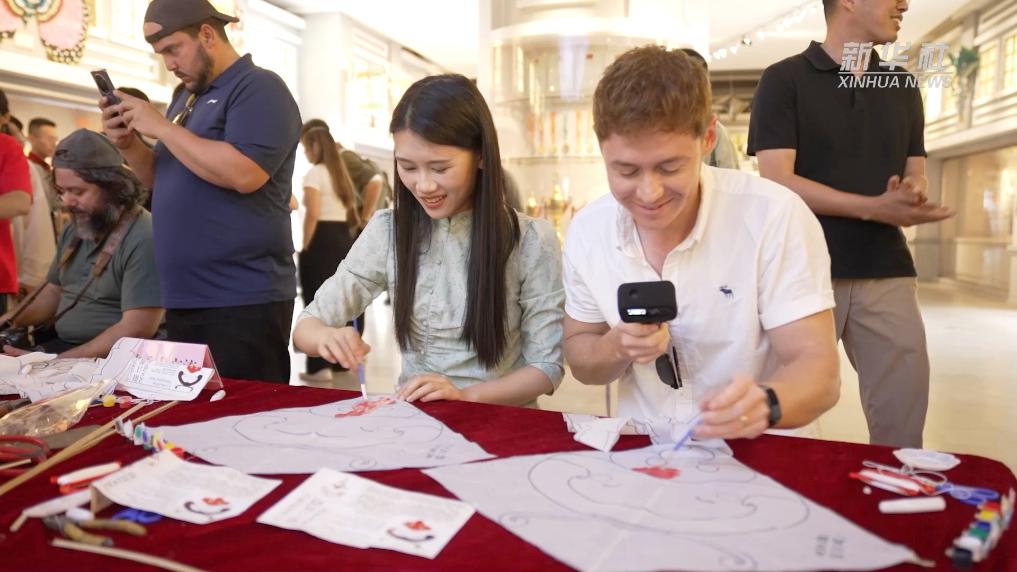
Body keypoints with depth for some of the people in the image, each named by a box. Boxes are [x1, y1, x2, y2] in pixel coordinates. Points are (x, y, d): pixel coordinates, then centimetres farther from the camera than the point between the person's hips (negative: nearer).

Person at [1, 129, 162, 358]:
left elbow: (136, 330, -23)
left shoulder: (142, 239, -19)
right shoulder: (75, 229, 11)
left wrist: (58, 363, -22)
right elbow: (53, 292, 21)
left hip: (107, 359, -8)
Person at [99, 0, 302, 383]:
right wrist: (129, 144, 5)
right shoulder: (186, 97, 19)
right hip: (184, 298, 9)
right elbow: (164, 179, 24)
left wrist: (161, 127, -15)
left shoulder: (258, 88, -8)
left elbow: (244, 174, -23)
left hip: (242, 302, -9)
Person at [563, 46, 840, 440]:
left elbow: (818, 369, -15)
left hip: (758, 453, -2)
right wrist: (619, 347, -16)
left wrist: (765, 403, -36)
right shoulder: (587, 231, -5)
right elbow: (580, 359, 5)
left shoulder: (775, 217, -15)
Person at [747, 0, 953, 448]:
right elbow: (778, 182, -11)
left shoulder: (903, 88, 16)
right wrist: (875, 208, -18)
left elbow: (916, 176, 16)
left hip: (887, 272, 5)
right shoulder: (784, 80, -1)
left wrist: (911, 198, -9)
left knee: (903, 423, 5)